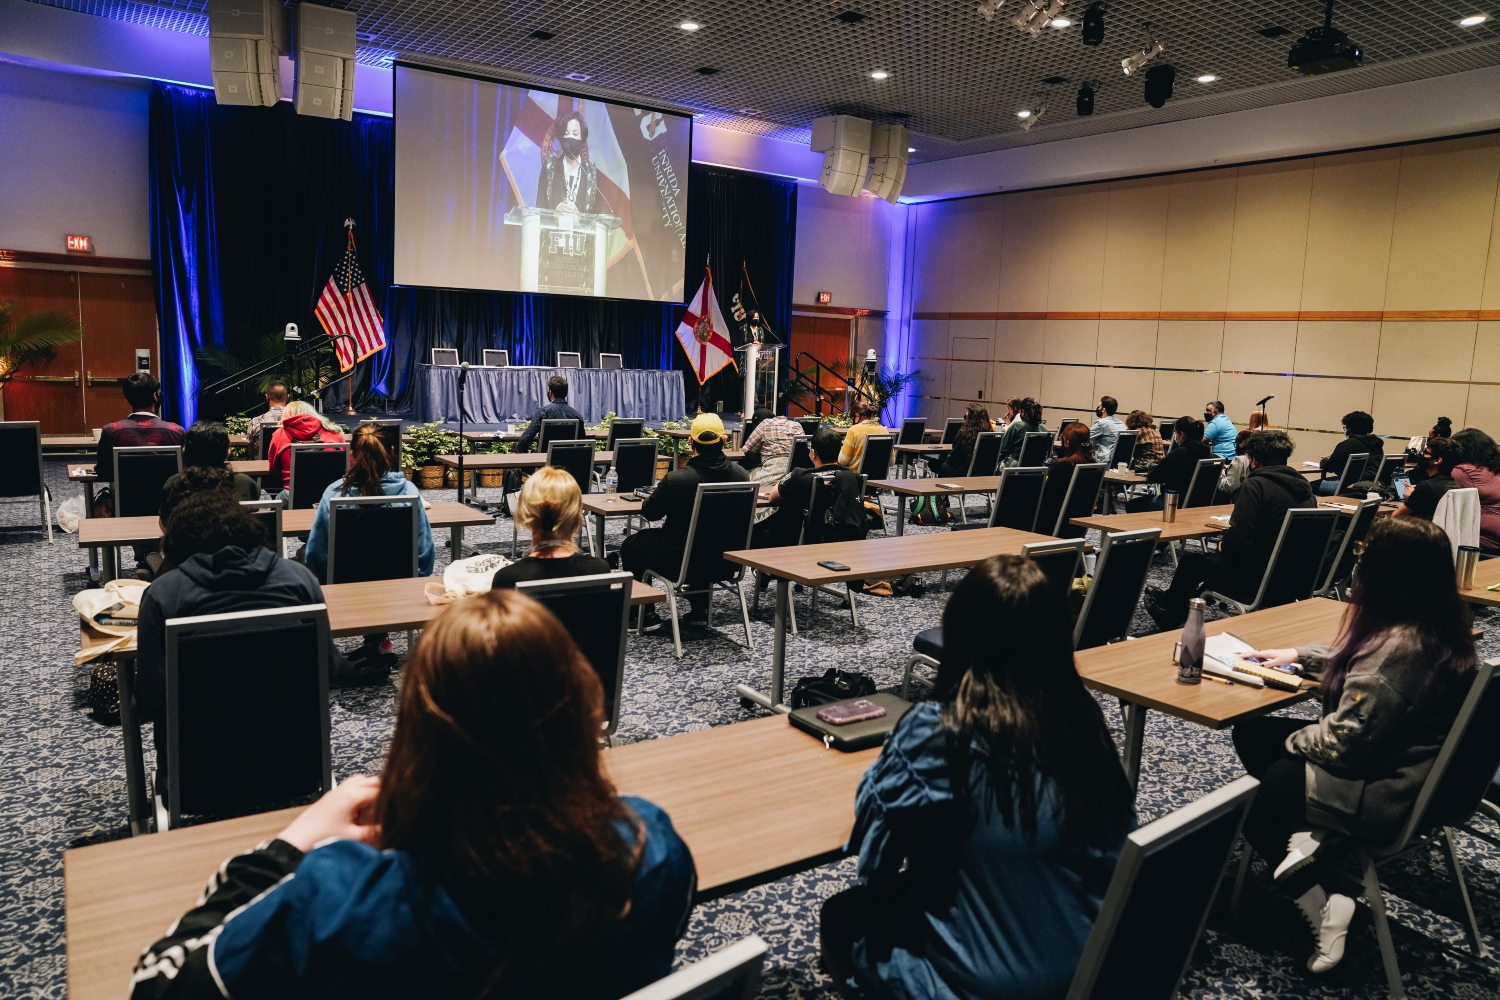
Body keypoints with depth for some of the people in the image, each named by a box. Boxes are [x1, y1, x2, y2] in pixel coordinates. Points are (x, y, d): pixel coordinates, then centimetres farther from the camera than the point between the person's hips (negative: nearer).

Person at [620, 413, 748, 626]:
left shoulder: (675, 479, -24)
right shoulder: (740, 475, -11)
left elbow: (649, 513, -6)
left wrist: (657, 494, 16)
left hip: (681, 563, -5)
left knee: (630, 546, 21)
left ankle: (646, 615, 24)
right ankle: (699, 609, 41)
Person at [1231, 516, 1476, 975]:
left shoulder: (1400, 647, -31)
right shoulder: (1437, 627, -2)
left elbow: (1344, 740, -26)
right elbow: (1359, 663, 19)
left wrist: (1293, 741, -7)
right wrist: (1299, 654, 15)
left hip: (1381, 794, -9)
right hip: (1404, 764, 9)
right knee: (1250, 735, 14)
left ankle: (1320, 907, 4)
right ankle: (1314, 835, 0)